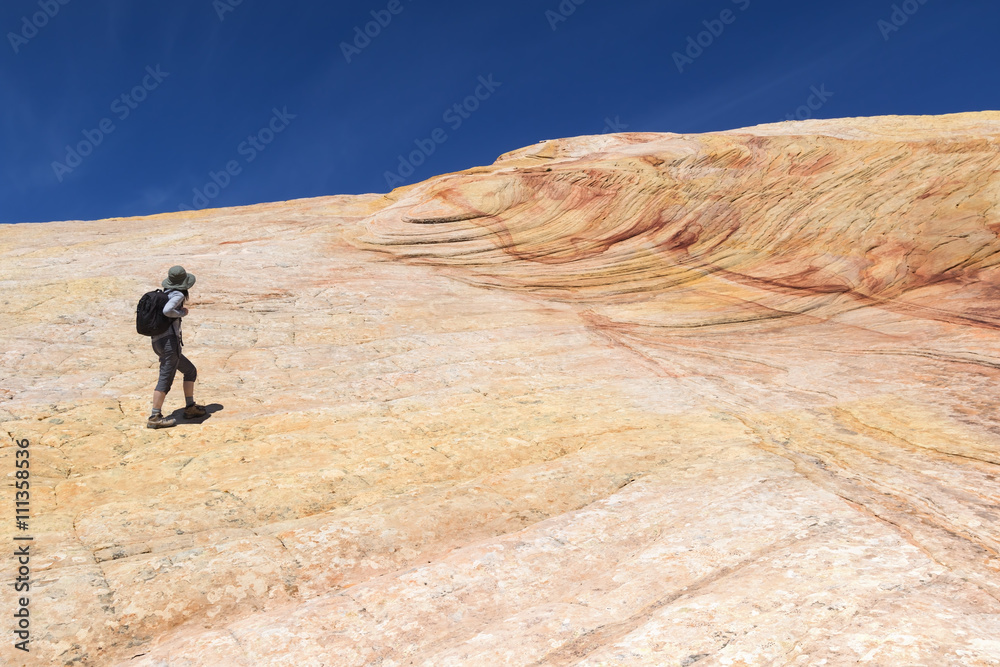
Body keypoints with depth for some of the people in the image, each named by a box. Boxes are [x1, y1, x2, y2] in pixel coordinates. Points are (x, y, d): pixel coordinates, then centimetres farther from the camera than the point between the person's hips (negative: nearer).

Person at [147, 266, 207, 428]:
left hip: (157, 342, 9)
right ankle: (154, 418, -7)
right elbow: (167, 310, -25)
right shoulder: (178, 295, -7)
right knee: (166, 380, -7)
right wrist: (182, 312, -8)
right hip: (169, 340, -9)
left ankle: (190, 408, 22)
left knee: (190, 371, 19)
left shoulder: (165, 294, 17)